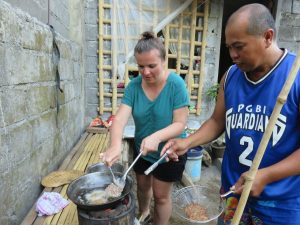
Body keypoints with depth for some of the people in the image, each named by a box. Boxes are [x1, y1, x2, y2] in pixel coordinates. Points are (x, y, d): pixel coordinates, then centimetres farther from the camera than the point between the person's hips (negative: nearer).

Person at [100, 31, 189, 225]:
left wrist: (157, 137, -42)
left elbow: (180, 124, -24)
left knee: (161, 195, 13)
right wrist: (116, 145, -41)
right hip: (141, 150, 5)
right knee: (143, 186, 27)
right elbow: (120, 118, -22)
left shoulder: (176, 84, -23)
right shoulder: (134, 86, -13)